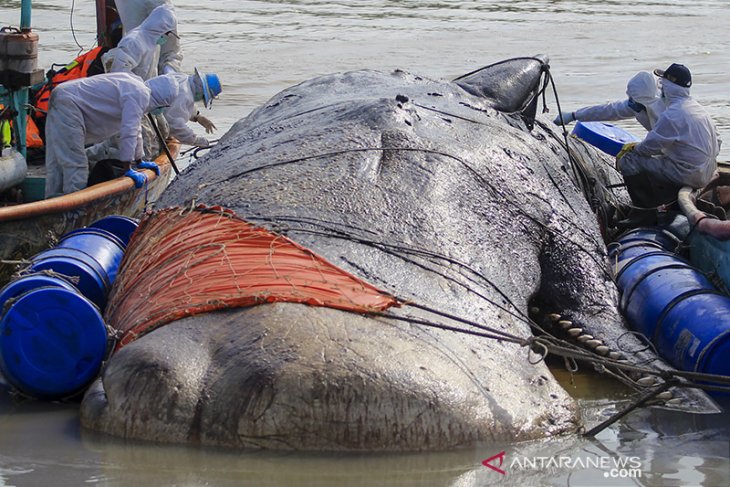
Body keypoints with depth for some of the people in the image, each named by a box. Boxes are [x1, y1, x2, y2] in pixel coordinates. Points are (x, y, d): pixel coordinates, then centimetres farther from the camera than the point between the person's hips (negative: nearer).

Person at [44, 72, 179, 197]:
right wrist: (128, 170, -15)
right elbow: (129, 132, -20)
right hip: (68, 104, -11)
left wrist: (140, 161, 33)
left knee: (57, 163, 11)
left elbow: (135, 129, 28)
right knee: (75, 163, -11)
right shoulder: (140, 95, -15)